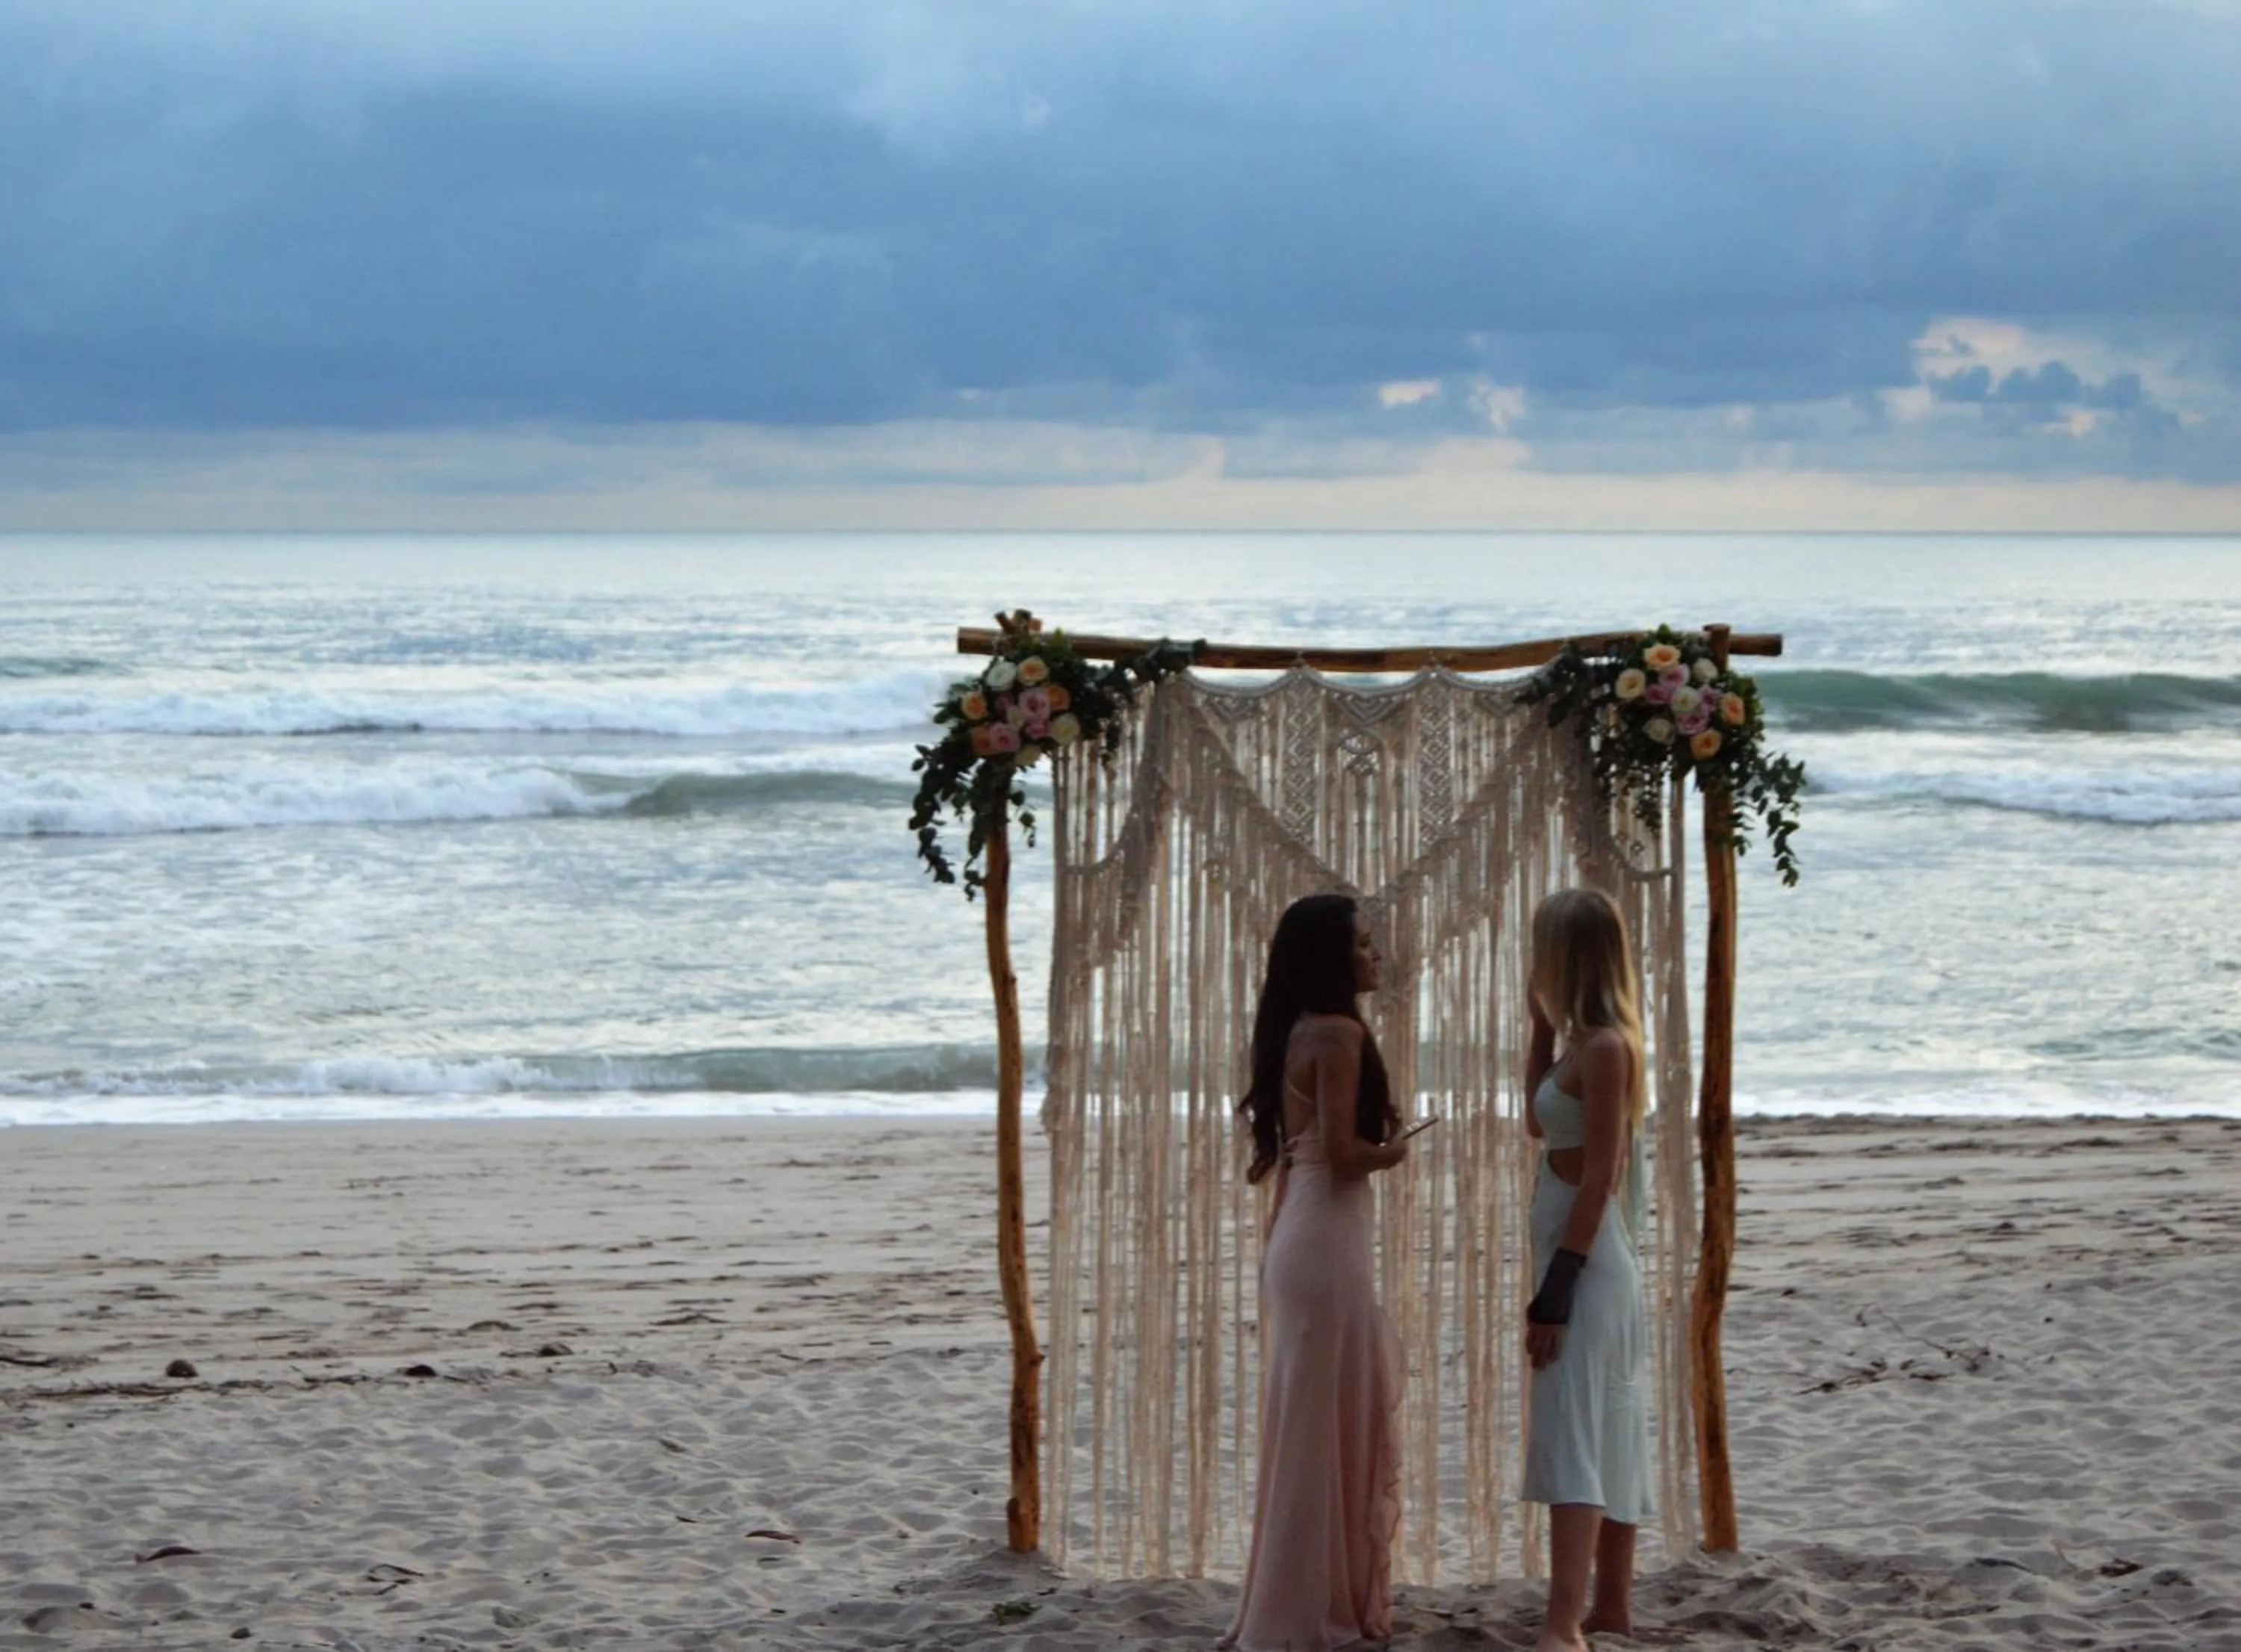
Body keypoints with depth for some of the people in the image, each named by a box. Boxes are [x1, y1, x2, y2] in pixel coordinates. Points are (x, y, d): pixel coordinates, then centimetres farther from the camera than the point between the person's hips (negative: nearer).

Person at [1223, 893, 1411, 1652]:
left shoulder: (1296, 1034, 15)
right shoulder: (1338, 1033, -13)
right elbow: (1342, 1150, -19)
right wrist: (1392, 1153, -1)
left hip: (1295, 1238, 9)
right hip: (1327, 1242, -9)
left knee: (1305, 1422, 15)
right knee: (1328, 1422, -2)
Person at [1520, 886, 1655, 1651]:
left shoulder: (1604, 1048, -16)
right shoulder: (1586, 1043, 11)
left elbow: (1598, 1180, -20)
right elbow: (1540, 1123, 27)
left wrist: (1554, 1294, -21)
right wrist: (1541, 1027, 15)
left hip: (1587, 1265, -10)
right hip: (1593, 1266, 10)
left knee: (1573, 1440, -17)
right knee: (1607, 1440, 15)